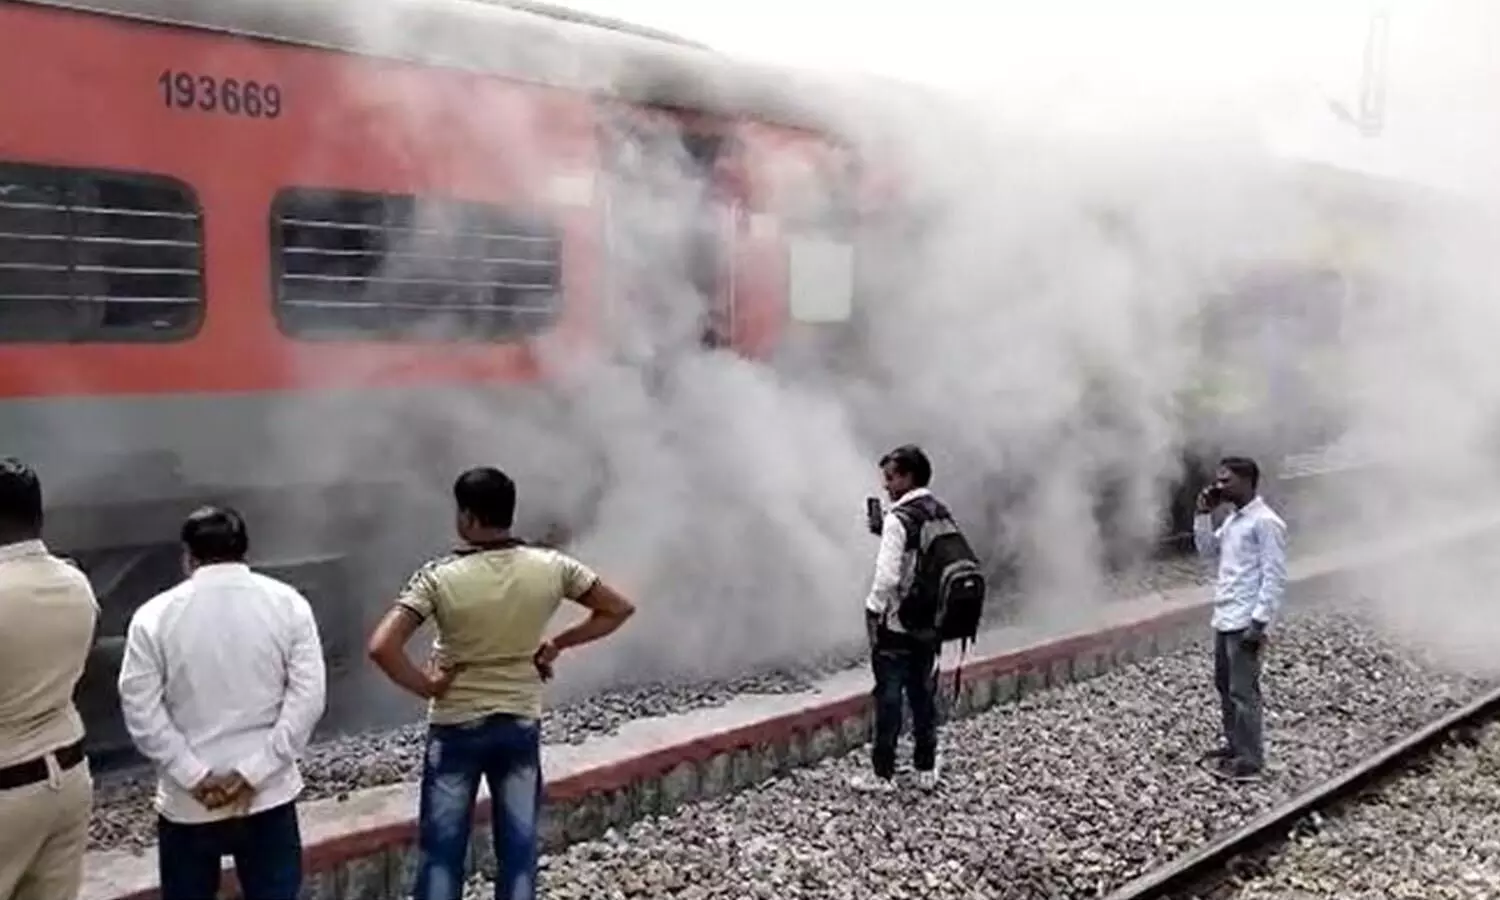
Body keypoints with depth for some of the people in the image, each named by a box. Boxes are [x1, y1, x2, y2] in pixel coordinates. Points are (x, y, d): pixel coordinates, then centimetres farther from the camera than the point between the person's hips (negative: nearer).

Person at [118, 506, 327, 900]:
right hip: (268, 793, 1)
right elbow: (308, 696, -9)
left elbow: (140, 709, -10)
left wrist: (194, 777, -9)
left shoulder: (155, 615, -5)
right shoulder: (288, 604, -3)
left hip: (186, 801, -1)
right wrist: (254, 771, -10)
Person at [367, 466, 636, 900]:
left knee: (442, 848, 10)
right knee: (518, 848, 12)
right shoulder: (550, 567, -10)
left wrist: (426, 687, -11)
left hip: (456, 728, -2)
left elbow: (382, 647, -26)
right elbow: (619, 609, -1)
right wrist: (557, 645, 3)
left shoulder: (439, 576, -18)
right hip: (521, 725, 2)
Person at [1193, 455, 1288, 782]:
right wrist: (1203, 514, 6)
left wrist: (1259, 622, -21)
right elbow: (1208, 550, 19)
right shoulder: (1233, 518, 12)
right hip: (1224, 618, 9)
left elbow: (1274, 577, -18)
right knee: (1224, 685, 17)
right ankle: (1235, 745, 30)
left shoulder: (1265, 522, -16)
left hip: (1245, 622, -9)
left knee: (1243, 692, -3)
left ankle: (1251, 760, 6)